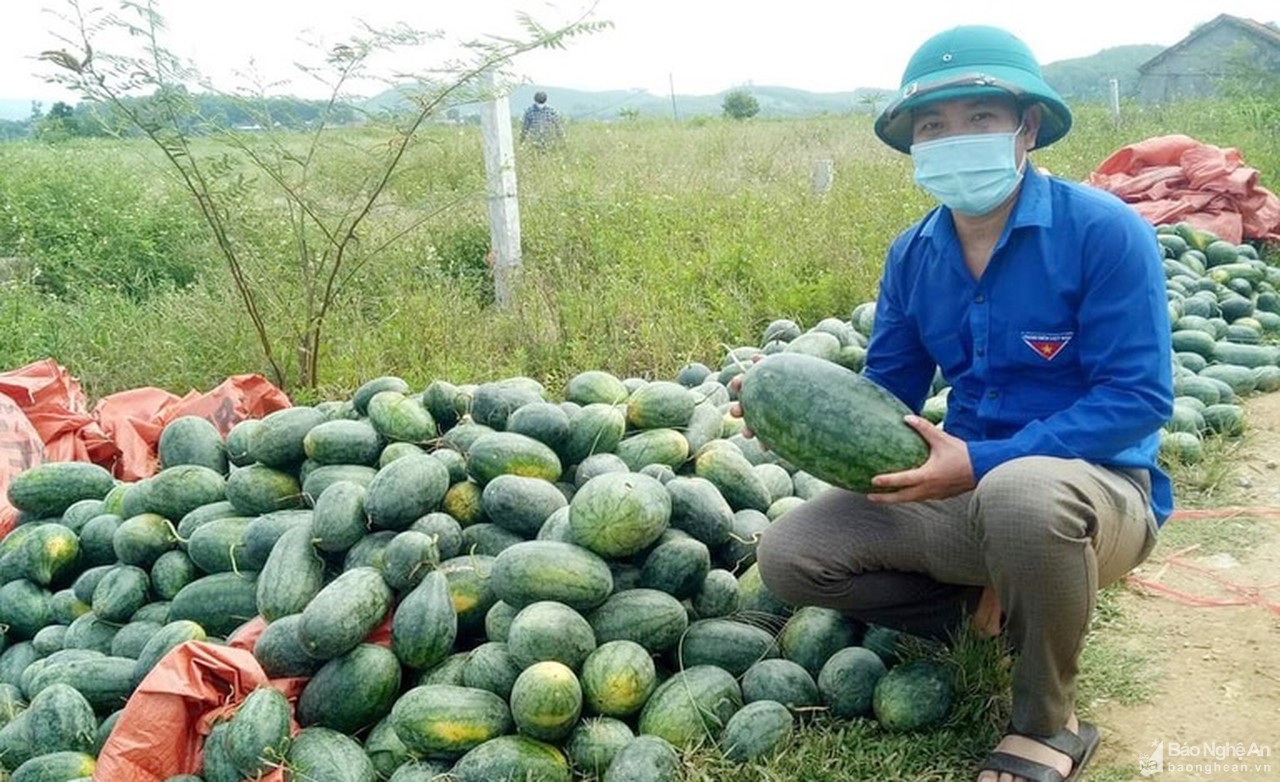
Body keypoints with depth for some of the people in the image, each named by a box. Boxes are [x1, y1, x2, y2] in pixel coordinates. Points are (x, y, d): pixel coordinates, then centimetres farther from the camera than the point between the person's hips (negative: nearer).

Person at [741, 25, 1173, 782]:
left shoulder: (1104, 231, -15)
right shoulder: (912, 255, 2)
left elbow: (1139, 397, -20)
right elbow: (886, 395, 7)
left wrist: (981, 463, -29)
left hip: (1097, 488, -5)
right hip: (965, 490, 5)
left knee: (1018, 493, -42)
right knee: (790, 554, -9)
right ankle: (987, 607, 8)